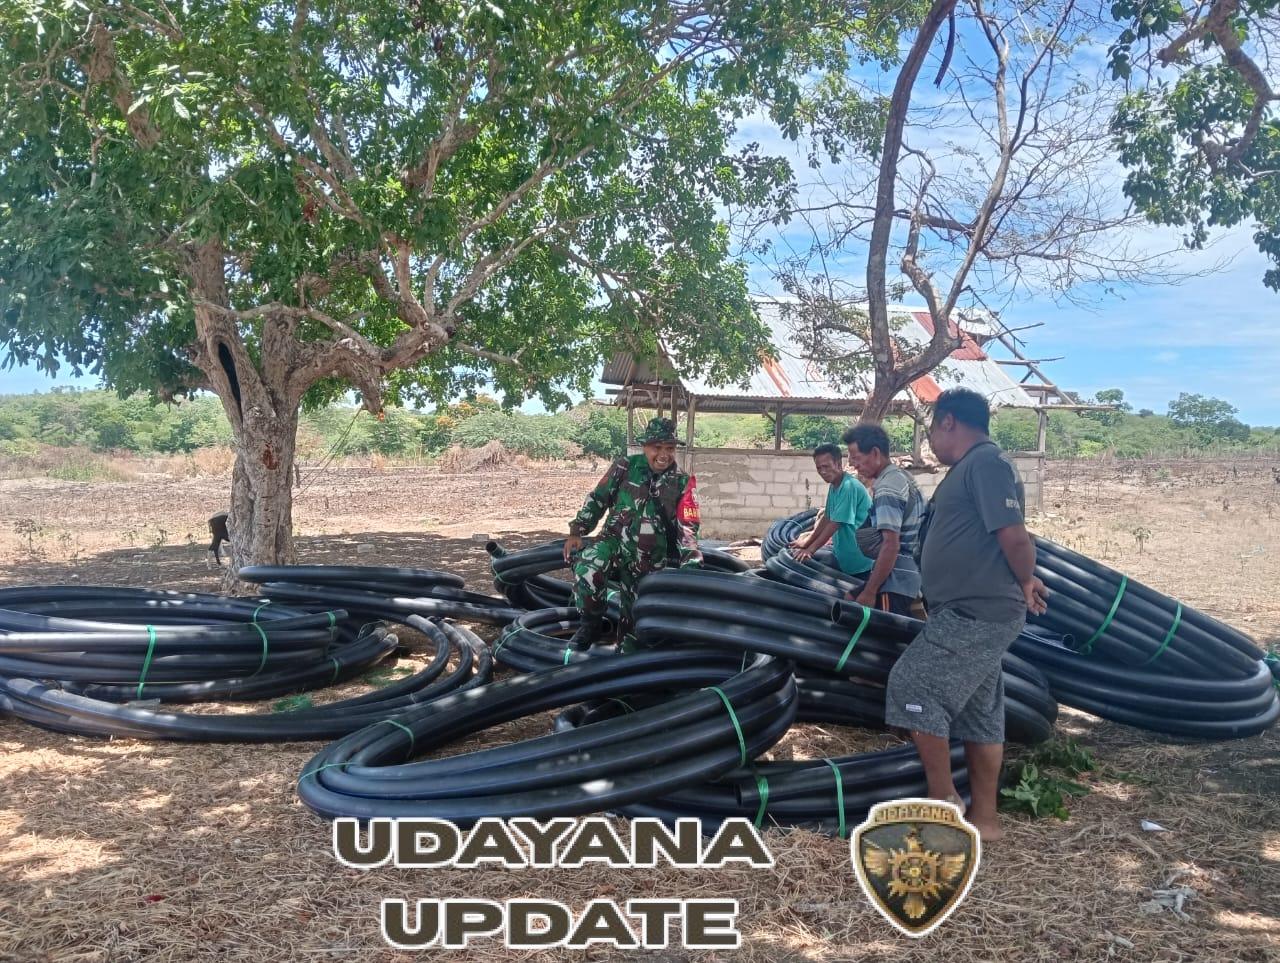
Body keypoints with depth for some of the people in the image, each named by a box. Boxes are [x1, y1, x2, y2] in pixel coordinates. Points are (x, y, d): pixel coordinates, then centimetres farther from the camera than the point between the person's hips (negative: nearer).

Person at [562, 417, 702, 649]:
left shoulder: (682, 483, -1)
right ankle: (591, 622, -11)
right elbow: (597, 499, 6)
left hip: (649, 560, 1)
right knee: (587, 565, -31)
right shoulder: (626, 467, -1)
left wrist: (691, 565, -16)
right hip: (614, 541, -1)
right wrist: (576, 532, -2)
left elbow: (687, 527, -4)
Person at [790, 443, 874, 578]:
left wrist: (810, 549, -19)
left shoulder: (849, 486, -22)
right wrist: (806, 543, 15)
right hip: (843, 557, 9)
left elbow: (835, 524, -23)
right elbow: (826, 518, 16)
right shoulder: (834, 486, 8)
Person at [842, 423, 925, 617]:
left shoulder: (886, 489, -17)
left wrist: (869, 591, -21)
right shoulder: (904, 477, 13)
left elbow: (891, 544, -23)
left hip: (893, 581, -10)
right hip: (909, 575, 10)